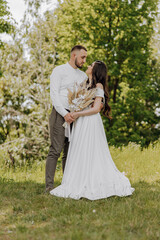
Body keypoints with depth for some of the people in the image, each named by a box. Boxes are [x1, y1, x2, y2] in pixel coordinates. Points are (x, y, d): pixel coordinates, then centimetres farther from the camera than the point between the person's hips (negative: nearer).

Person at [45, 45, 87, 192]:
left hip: (75, 117, 6)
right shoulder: (59, 71, 0)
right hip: (60, 115, -6)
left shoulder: (83, 76, 19)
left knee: (70, 152, 6)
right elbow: (54, 94, -8)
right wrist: (65, 113, -18)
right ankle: (49, 186, -8)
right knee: (55, 151, -10)